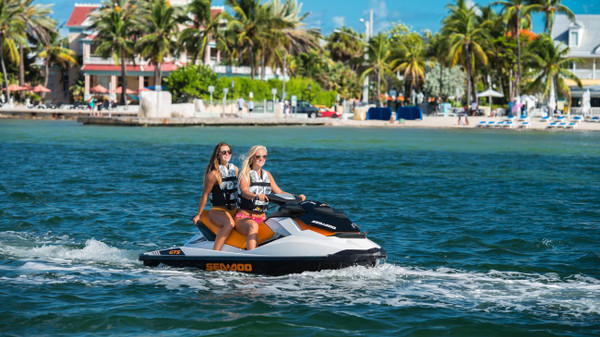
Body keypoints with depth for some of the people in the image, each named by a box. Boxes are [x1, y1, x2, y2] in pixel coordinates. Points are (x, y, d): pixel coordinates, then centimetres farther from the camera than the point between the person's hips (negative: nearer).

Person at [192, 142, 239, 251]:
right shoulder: (213, 174, -5)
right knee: (230, 223, -38)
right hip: (217, 210, -6)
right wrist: (198, 215, 0)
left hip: (233, 209, 6)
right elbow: (205, 195, -2)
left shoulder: (235, 169, 13)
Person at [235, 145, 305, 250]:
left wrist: (297, 197, -1)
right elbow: (244, 191, -22)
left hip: (262, 218, 6)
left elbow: (279, 192, 15)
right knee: (253, 226, -39)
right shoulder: (245, 173, -2)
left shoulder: (267, 174, 16)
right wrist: (256, 196, -44)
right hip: (244, 217, -6)